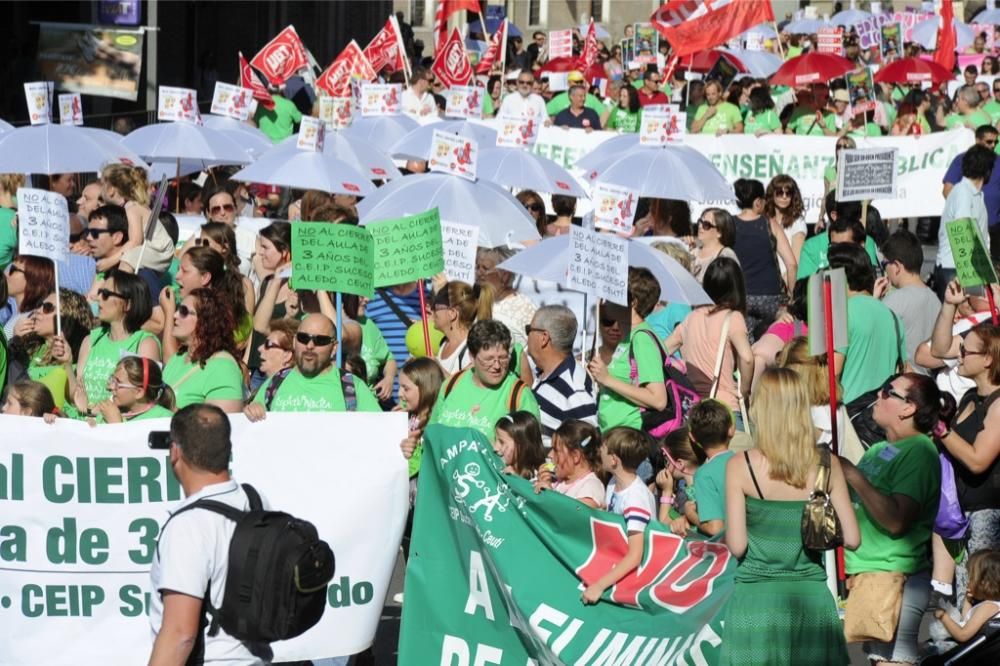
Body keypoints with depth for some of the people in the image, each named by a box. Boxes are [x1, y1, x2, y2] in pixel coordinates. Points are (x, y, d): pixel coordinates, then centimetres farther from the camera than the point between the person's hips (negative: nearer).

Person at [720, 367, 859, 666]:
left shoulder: (741, 466, -7)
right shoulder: (827, 465, -1)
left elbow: (736, 546, -8)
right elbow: (851, 539, -1)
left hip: (757, 599, -2)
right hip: (811, 596, 2)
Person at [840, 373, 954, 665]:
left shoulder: (920, 452, -14)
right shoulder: (880, 450, 14)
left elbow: (896, 521, -25)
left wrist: (853, 474, -22)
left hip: (896, 577, -10)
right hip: (866, 572, 10)